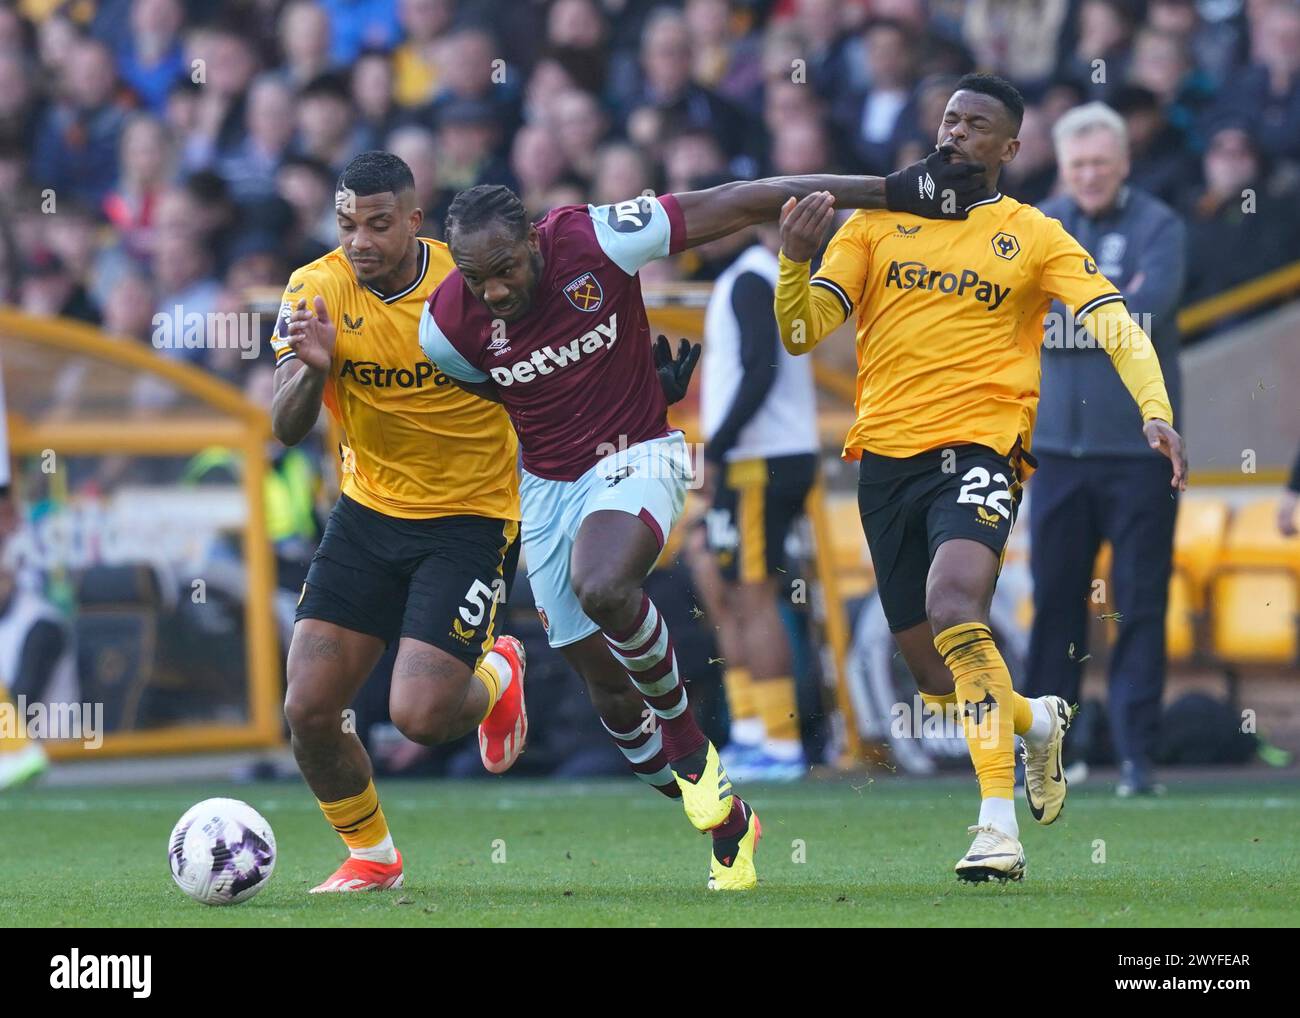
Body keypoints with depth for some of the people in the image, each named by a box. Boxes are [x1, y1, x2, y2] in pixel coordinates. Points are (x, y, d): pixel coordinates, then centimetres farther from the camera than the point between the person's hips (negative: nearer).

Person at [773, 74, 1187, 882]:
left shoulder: (1035, 236, 5)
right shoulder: (878, 221, 11)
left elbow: (1115, 322, -4)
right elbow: (802, 332, 7)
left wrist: (1156, 410, -21)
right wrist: (795, 261, -14)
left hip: (978, 448, -4)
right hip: (885, 452, 4)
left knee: (954, 608, -30)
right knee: (933, 674, 9)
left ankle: (999, 828, -28)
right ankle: (1040, 721, 43)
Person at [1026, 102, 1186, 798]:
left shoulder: (1157, 226, -2)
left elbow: (1145, 313, -15)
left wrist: (1063, 315, -9)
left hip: (1137, 446, -3)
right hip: (1059, 440, 3)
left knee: (1141, 603, -3)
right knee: (1054, 598, 5)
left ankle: (1135, 751, -1)